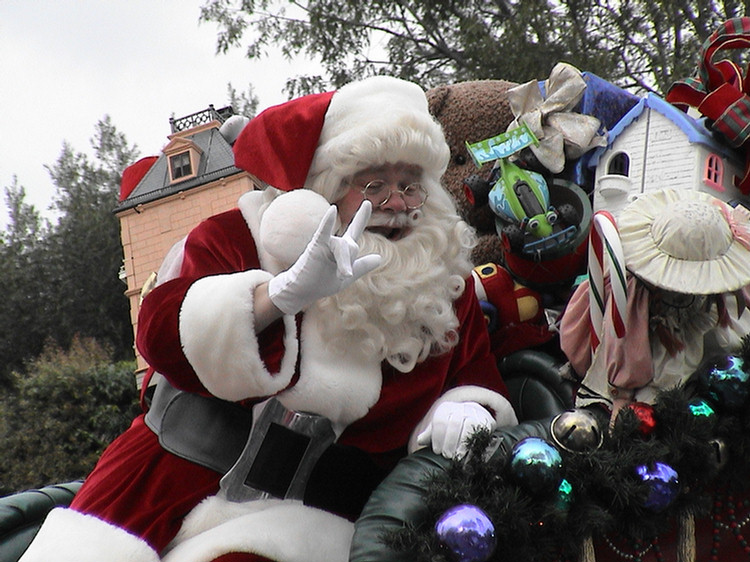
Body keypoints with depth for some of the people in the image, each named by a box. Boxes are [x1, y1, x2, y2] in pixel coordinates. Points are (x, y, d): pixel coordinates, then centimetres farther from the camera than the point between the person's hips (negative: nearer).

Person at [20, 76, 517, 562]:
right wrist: (283, 292, -32)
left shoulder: (445, 283, 7)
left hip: (311, 509, 0)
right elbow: (162, 335, -16)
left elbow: (478, 380, 12)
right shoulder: (241, 237, -1)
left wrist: (464, 410, -14)